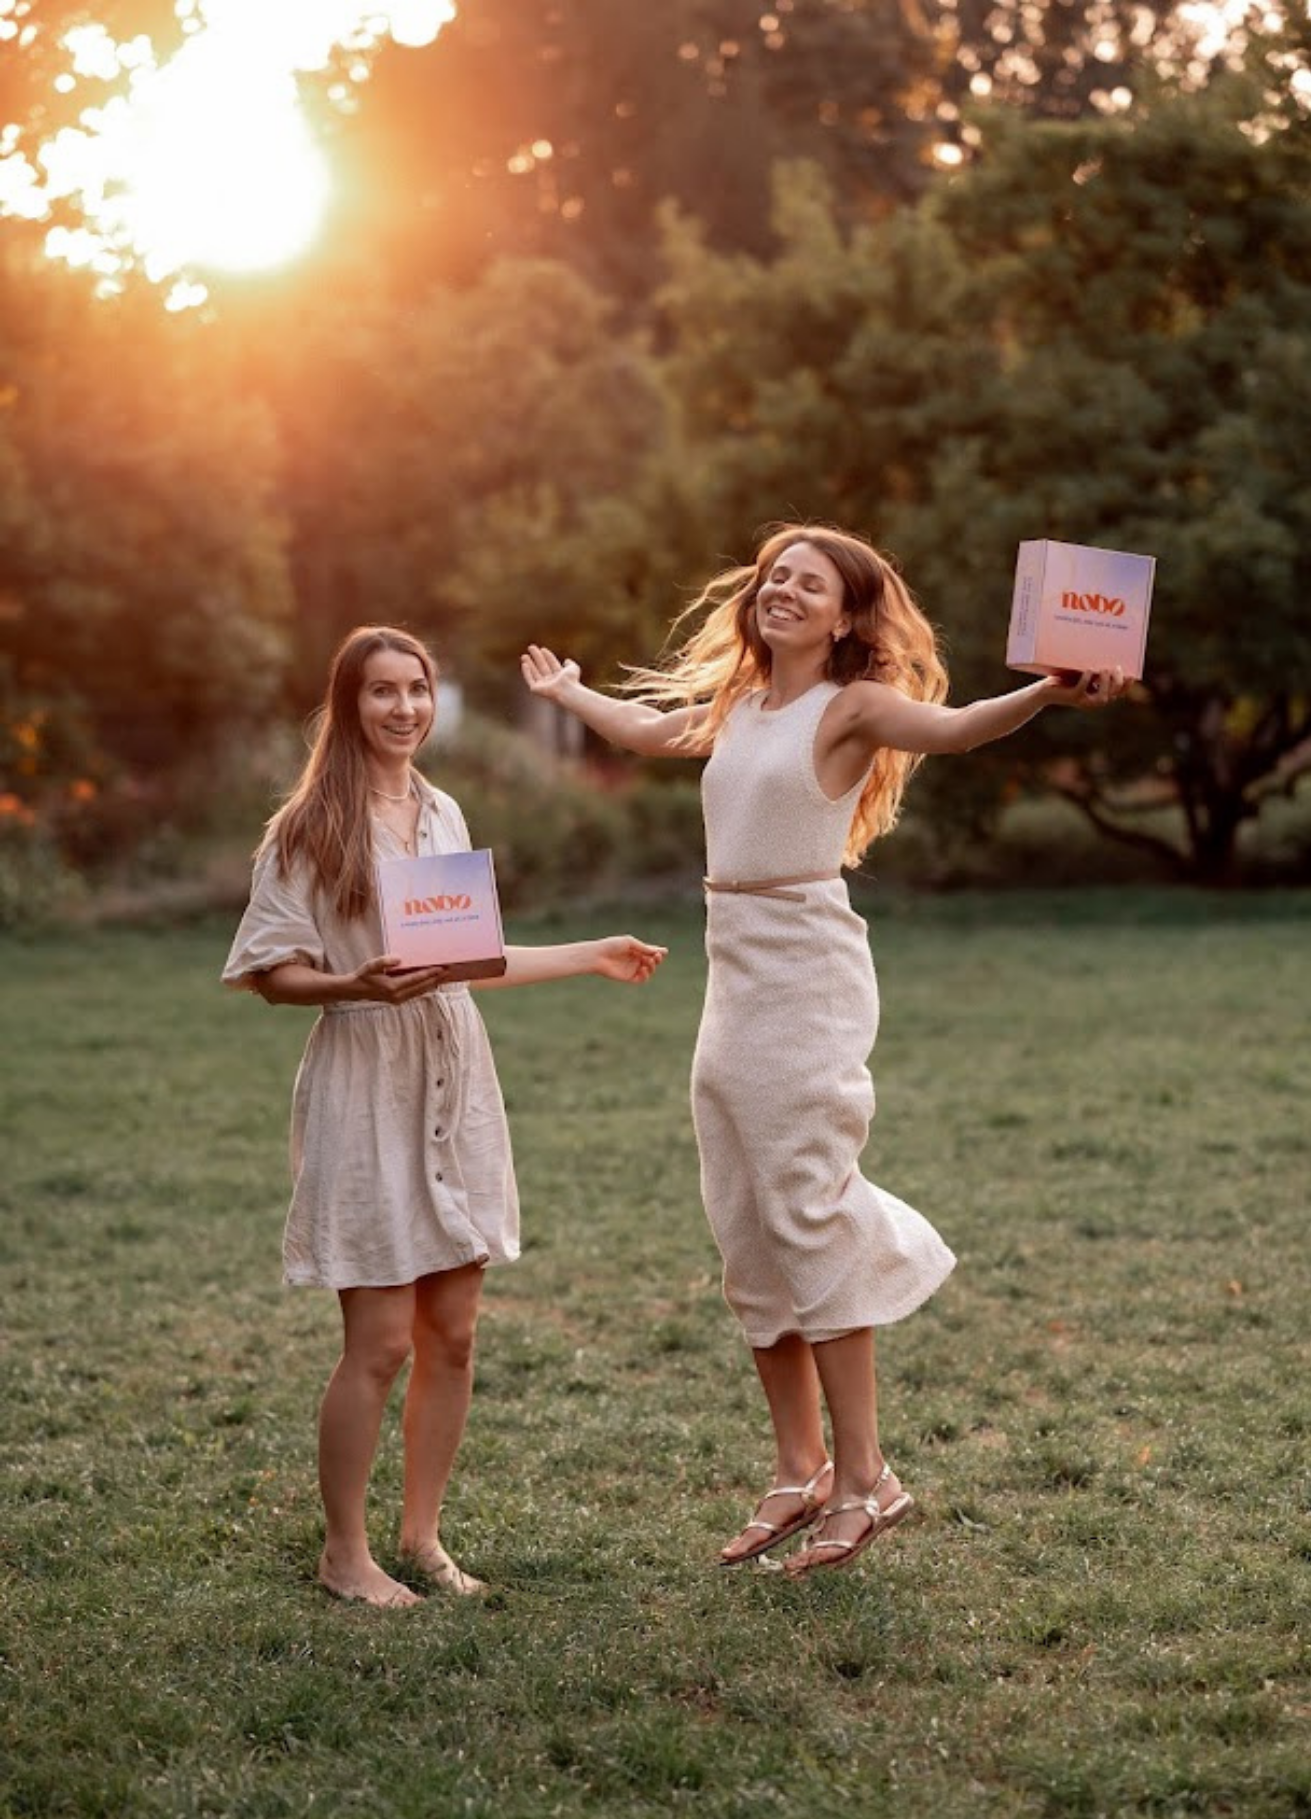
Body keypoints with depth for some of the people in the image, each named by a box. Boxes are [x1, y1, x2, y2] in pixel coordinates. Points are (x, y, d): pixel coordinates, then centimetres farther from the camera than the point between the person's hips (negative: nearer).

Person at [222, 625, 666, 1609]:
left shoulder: (444, 815, 12)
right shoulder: (310, 828, -5)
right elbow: (269, 972, -7)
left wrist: (593, 956, 20)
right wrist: (358, 984, -24)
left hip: (455, 1085, 6)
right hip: (366, 1091, -6)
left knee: (452, 1333, 7)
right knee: (381, 1339, -5)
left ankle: (423, 1534, 20)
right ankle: (345, 1549, 9)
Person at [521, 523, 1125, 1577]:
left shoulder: (851, 706, -6)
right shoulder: (736, 705, 15)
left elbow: (955, 726, -25)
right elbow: (649, 731, 36)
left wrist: (1050, 695, -43)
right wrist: (567, 693, 51)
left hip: (808, 975, -8)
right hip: (734, 981, 8)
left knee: (807, 1214, -8)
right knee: (748, 1234, 9)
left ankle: (864, 1478, -1)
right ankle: (799, 1473, 17)